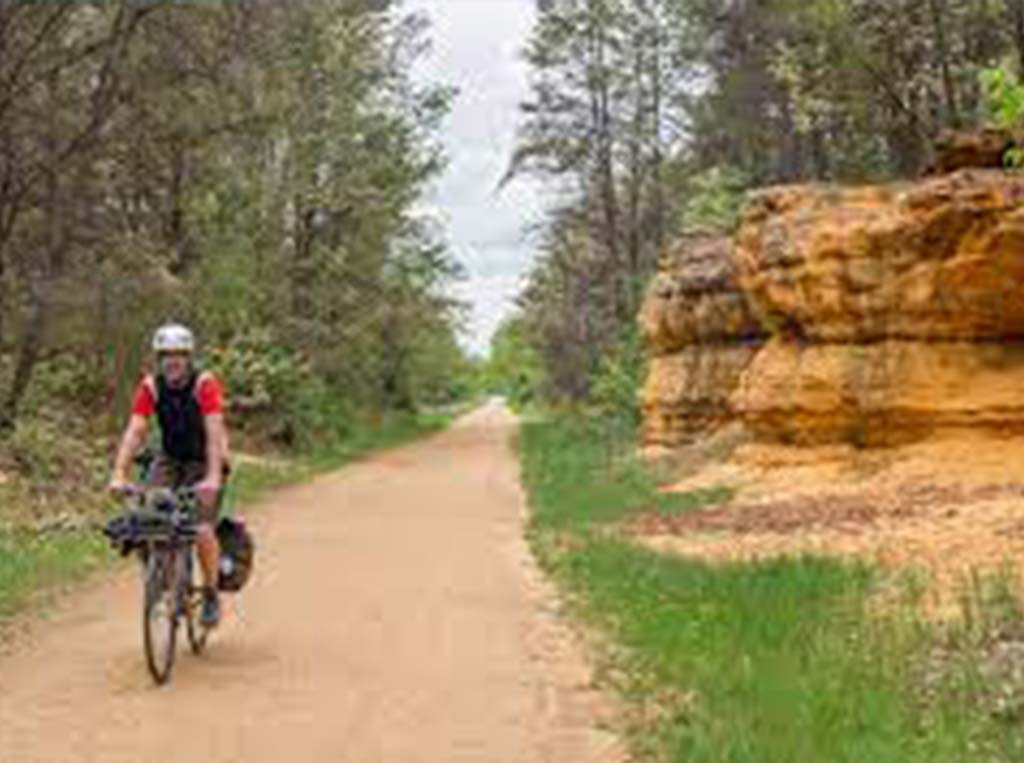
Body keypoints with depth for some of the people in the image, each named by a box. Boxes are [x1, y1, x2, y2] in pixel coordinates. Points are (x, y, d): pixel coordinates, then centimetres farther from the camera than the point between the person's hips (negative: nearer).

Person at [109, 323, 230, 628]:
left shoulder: (204, 383, -24)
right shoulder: (150, 386, -14)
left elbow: (214, 432, -32)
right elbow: (134, 431, -21)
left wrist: (213, 478, -44)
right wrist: (119, 475, -33)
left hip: (203, 461, -3)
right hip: (169, 460, 3)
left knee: (203, 531, -18)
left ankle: (211, 595, 4)